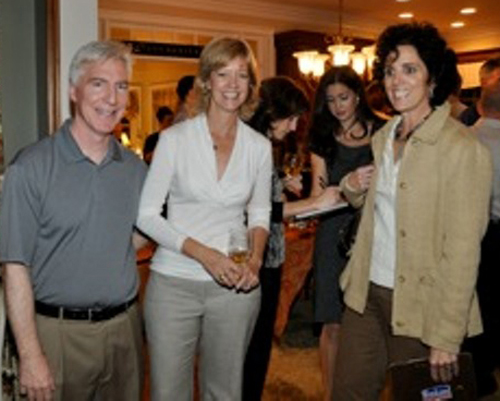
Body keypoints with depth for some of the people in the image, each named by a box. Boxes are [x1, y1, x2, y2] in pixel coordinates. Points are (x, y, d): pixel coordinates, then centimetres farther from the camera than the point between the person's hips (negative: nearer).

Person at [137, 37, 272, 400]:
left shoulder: (259, 147, 3)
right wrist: (203, 254, -16)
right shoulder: (175, 139, -5)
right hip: (174, 283, -2)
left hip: (236, 286, 2)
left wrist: (255, 259, -6)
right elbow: (146, 214, -6)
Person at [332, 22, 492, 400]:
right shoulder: (383, 136, 7)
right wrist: (353, 188, -2)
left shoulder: (463, 148, -15)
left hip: (420, 305, -6)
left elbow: (463, 251, -17)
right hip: (367, 293, 6)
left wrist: (447, 338, -17)